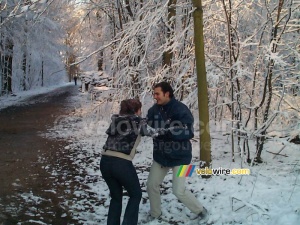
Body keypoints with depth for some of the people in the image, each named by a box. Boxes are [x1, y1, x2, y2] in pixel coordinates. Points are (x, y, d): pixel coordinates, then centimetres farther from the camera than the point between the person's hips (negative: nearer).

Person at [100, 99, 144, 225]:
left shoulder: (116, 120, 18)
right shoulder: (138, 121, 5)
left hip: (105, 162, 5)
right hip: (122, 163, -5)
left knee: (116, 196, 24)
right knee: (136, 195, 18)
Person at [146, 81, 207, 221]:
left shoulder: (181, 110, -22)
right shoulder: (154, 110, -6)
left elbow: (188, 132, -28)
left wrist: (167, 131, -39)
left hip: (179, 157, -6)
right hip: (160, 155, 6)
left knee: (179, 191, -5)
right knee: (151, 185, 10)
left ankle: (200, 211, 22)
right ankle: (155, 214, 34)